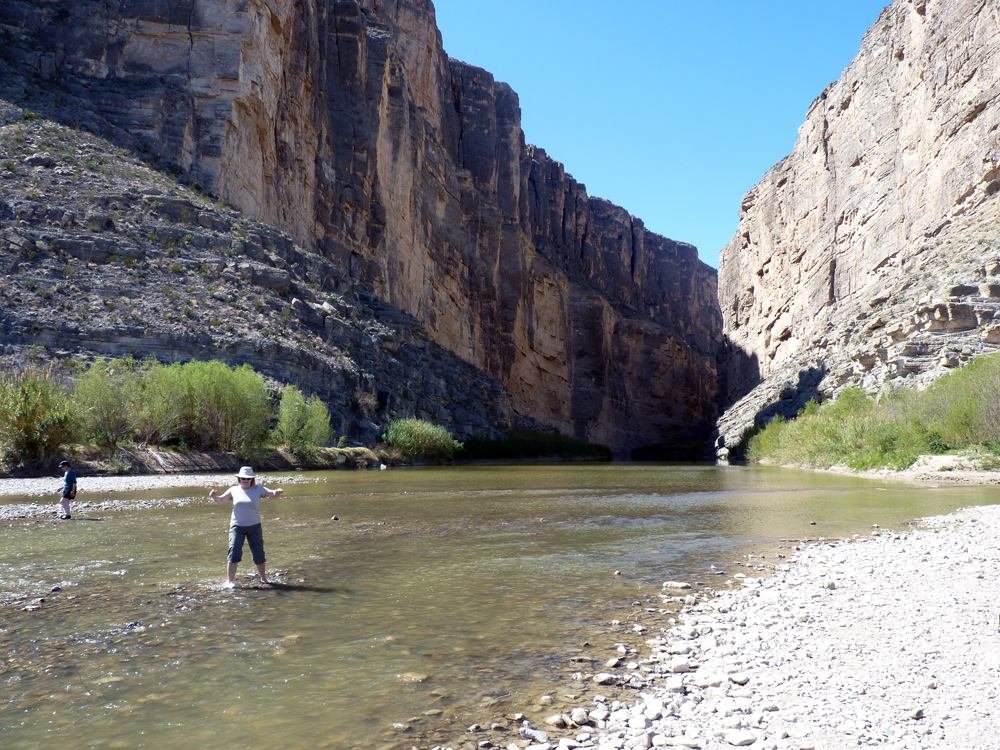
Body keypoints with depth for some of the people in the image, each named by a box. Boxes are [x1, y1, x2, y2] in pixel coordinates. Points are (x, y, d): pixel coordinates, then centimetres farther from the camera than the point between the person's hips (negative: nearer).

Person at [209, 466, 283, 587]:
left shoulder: (258, 489, 1)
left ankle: (263, 578, 23)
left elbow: (271, 493, -9)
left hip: (254, 527, 1)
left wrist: (277, 492, -31)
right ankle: (229, 581, 0)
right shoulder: (234, 490, 3)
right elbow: (221, 500, 5)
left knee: (258, 554, 5)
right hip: (237, 527, 0)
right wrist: (214, 496, -17)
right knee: (234, 553, -10)